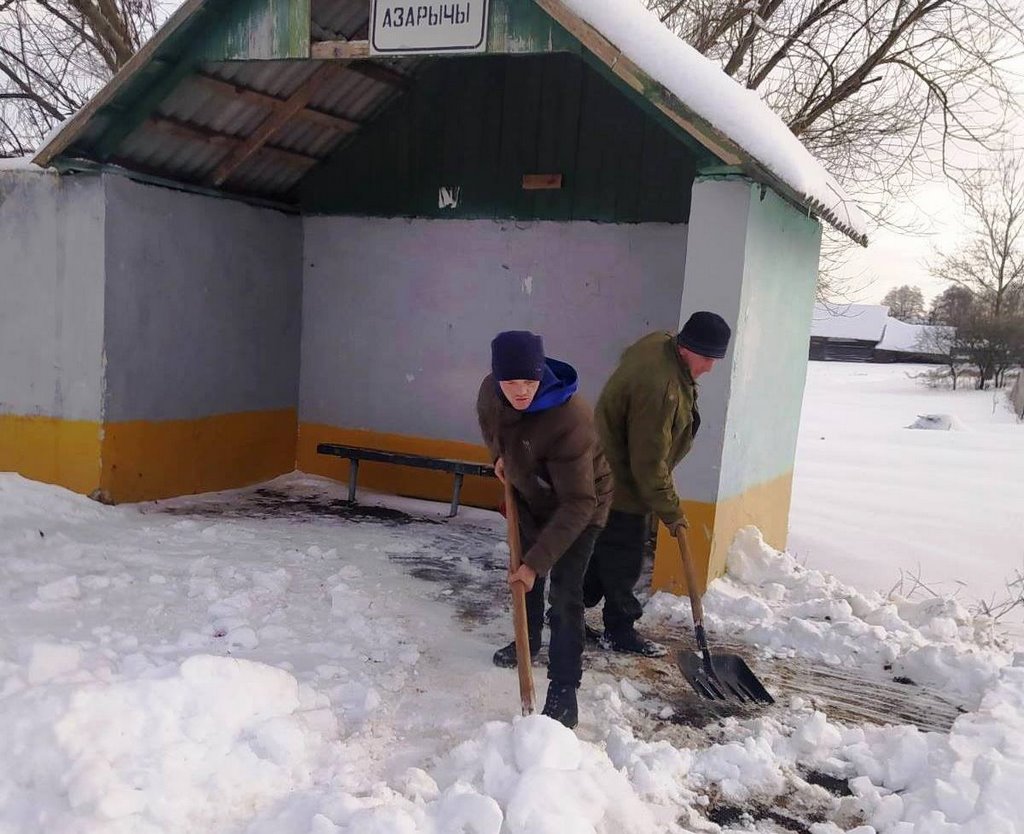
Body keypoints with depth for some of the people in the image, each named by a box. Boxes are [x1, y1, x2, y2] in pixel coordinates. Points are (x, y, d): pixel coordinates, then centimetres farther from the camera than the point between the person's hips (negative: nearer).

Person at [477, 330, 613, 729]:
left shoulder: (570, 420, -42)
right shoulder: (491, 391, -22)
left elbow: (577, 504, -40)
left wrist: (537, 561, -41)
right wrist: (499, 456, -3)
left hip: (581, 505, -7)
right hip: (530, 494, 7)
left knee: (564, 593, -13)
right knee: (524, 573, 22)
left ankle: (563, 692, -3)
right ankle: (528, 641, 47)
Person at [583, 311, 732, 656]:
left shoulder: (659, 342, -4)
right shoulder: (659, 388, -34)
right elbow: (649, 465, -28)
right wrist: (671, 511, -16)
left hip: (611, 473, 10)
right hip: (621, 486, -10)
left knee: (603, 551, 19)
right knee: (623, 562, 4)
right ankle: (620, 631, 20)